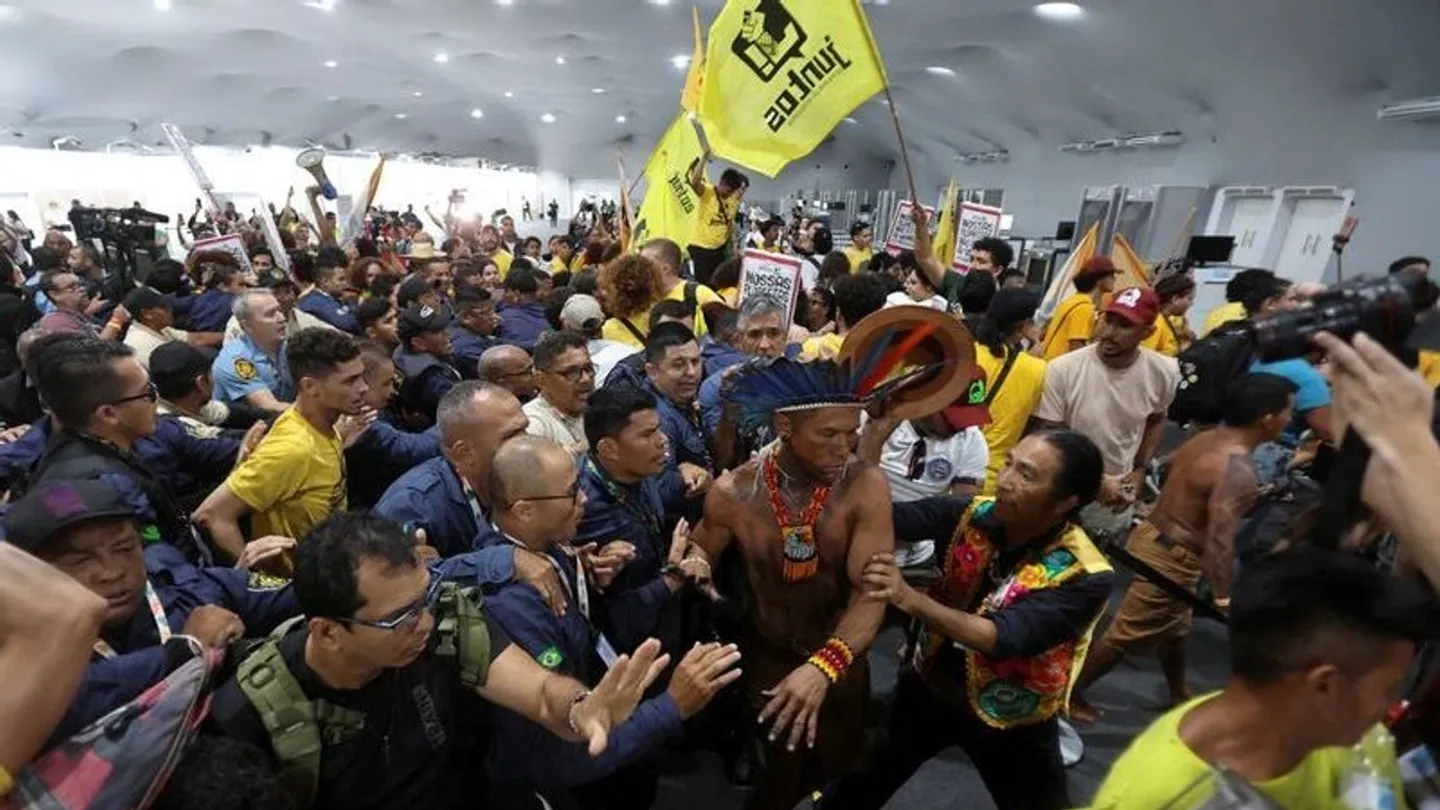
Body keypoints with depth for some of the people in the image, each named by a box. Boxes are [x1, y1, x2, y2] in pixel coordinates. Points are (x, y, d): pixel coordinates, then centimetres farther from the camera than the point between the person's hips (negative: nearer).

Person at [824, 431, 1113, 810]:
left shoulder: (1084, 577, -26)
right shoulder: (975, 514, -17)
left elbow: (1002, 638, -38)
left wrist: (910, 599, -50)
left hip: (1009, 719, -3)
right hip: (930, 684, 3)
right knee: (868, 779, 21)